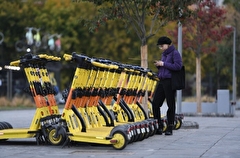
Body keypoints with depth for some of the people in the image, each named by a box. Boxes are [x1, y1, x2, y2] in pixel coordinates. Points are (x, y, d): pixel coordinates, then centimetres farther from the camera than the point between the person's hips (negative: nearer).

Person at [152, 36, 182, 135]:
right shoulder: (163, 54, 19)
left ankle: (170, 128, 5)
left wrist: (163, 64, -14)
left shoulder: (175, 53, -5)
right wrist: (158, 65, 5)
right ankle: (159, 127, 9)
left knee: (171, 105, -1)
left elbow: (178, 66, -17)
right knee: (155, 104, 2)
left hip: (170, 82, -8)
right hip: (161, 81, 8)